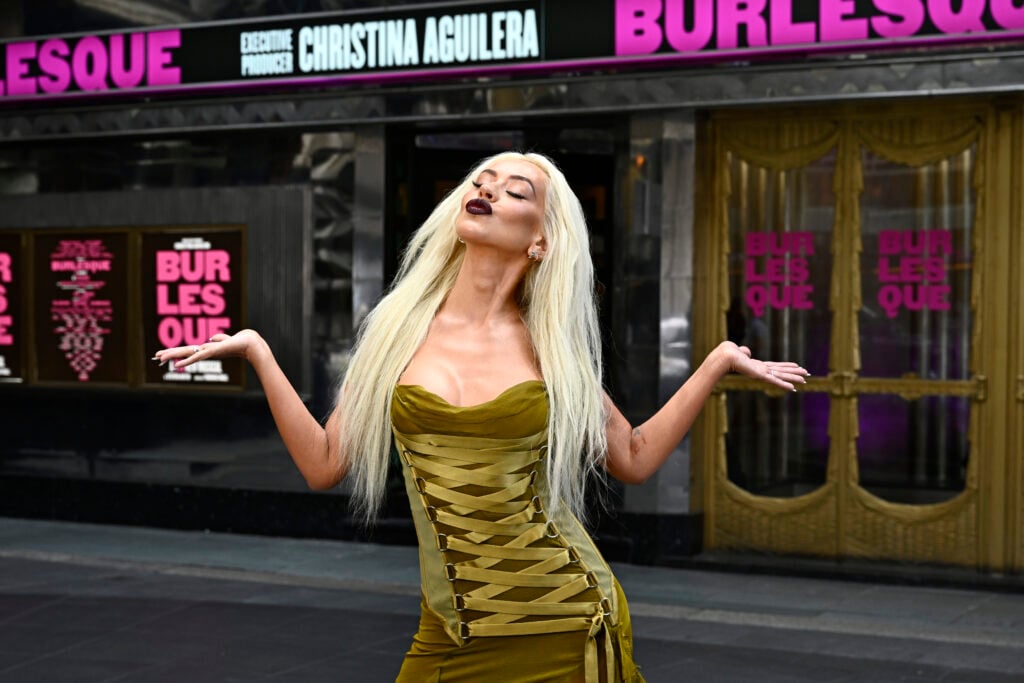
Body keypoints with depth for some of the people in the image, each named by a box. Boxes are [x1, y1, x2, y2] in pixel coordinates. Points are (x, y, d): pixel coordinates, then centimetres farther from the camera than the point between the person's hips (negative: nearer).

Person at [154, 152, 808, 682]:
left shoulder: (550, 345, 1)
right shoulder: (402, 328, 2)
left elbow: (636, 458, 8)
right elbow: (323, 464, 3)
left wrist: (719, 361, 3)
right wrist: (257, 351, -1)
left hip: (568, 625, -1)